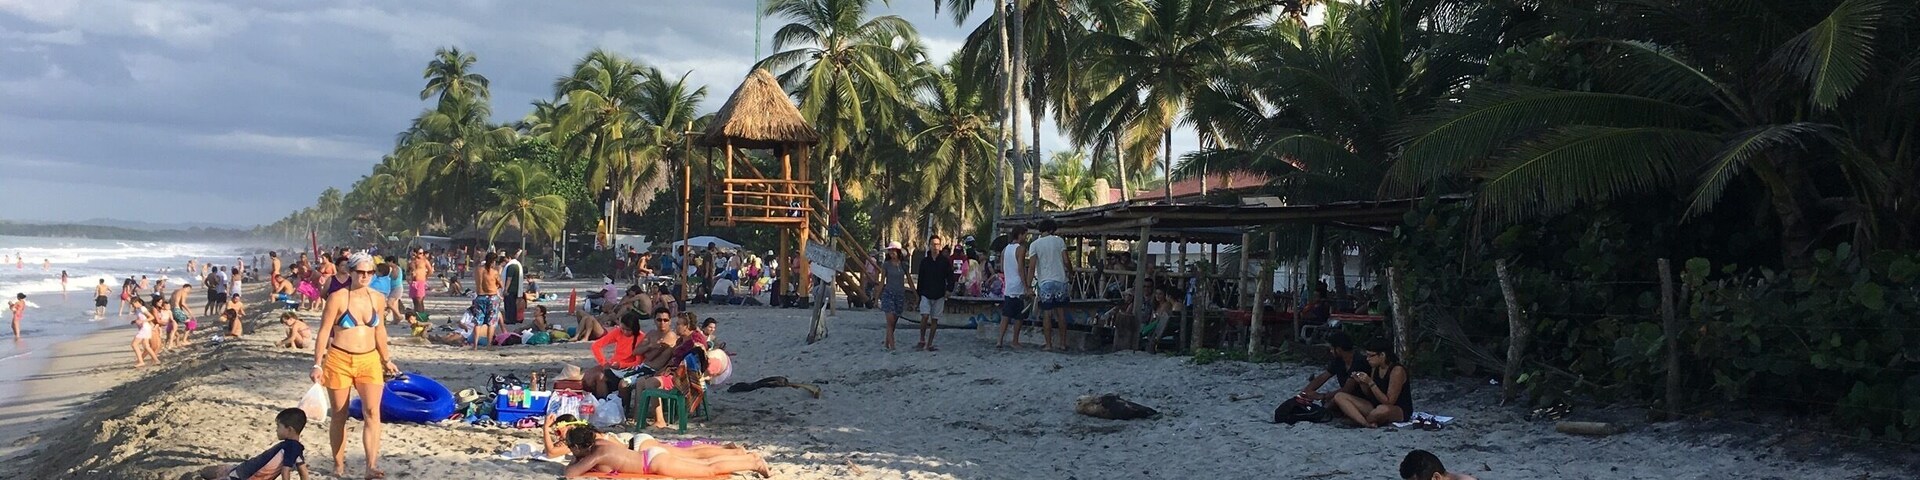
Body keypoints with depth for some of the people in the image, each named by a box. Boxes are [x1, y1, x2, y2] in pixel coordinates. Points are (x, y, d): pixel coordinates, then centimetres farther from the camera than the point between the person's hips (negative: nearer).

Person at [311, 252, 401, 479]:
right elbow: (324, 332, -7)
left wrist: (386, 360, 20)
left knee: (373, 411, -12)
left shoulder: (377, 298, 5)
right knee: (338, 415, 9)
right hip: (339, 361, -3)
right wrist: (317, 364, -11)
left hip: (369, 360, 3)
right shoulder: (338, 298, -8)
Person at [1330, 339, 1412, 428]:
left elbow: (1388, 402, -22)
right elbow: (1370, 395, 10)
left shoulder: (1397, 370, -19)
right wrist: (1361, 382, -9)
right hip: (1375, 407, 8)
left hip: (1400, 411, -8)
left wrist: (1370, 383, -25)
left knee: (1383, 409, -45)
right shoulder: (1375, 368, 4)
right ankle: (1367, 423, -28)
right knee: (1339, 397, -6)